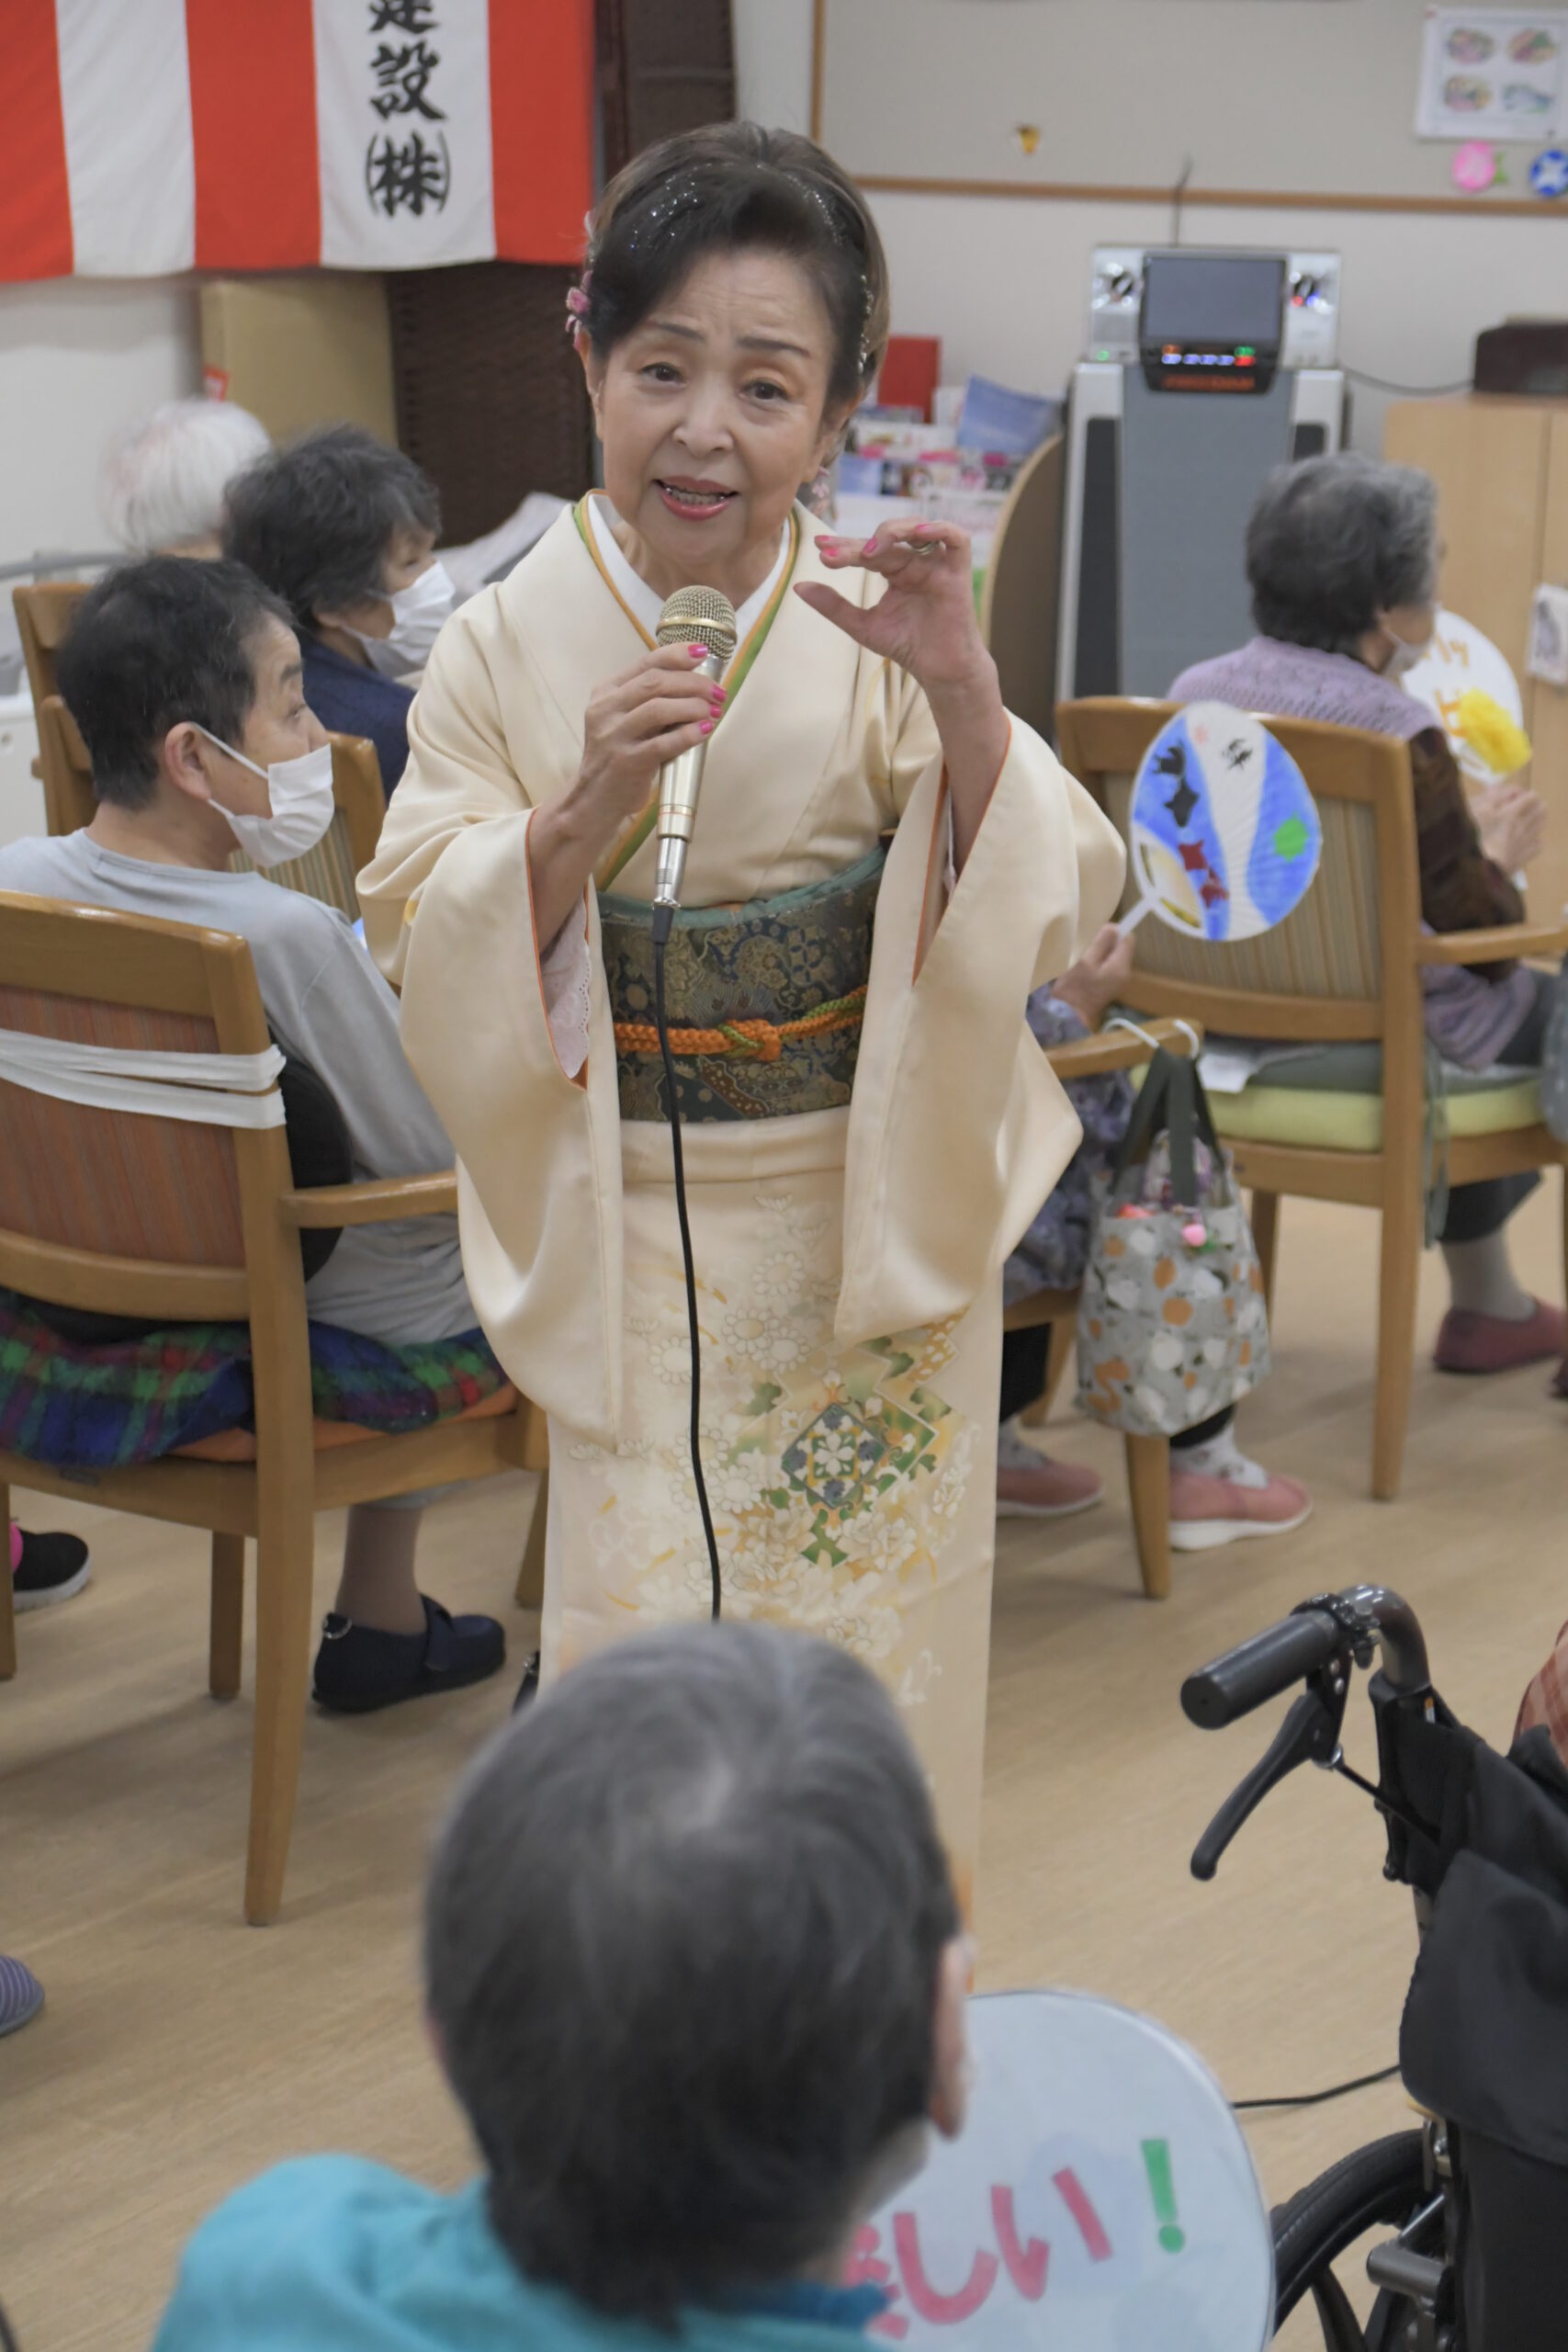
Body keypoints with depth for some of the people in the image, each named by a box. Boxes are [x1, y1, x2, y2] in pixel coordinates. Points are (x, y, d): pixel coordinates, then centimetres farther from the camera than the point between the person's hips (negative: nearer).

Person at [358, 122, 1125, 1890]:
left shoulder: (875, 632, -9)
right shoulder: (510, 645, -7)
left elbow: (1047, 925, -12)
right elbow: (423, 959, -9)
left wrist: (961, 695, -26)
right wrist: (587, 807, -25)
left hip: (878, 1235, 0)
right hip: (636, 1242, 0)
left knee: (867, 1633, 10)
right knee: (635, 1636, 5)